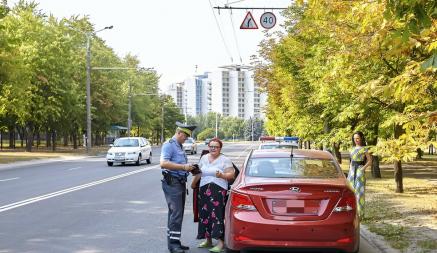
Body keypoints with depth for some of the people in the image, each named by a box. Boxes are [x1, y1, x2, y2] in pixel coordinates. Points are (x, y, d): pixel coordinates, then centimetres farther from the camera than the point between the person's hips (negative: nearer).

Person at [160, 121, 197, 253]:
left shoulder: (180, 146, 19)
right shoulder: (169, 145, -10)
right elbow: (163, 163, -22)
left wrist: (189, 168, 11)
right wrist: (183, 167, -22)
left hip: (180, 183, 9)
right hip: (172, 183, -9)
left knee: (177, 214, 12)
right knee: (176, 213, -12)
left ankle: (174, 242, 18)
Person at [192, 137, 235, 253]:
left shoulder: (225, 160, -2)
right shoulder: (204, 158, 14)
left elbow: (231, 174, -7)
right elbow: (199, 172, 24)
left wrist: (222, 175, -23)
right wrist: (193, 183, 29)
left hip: (218, 191, -6)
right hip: (204, 190, 6)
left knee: (217, 215, -12)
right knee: (205, 214, 6)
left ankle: (220, 242, -11)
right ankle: (208, 240, 17)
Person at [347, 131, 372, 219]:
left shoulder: (364, 149, -3)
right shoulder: (353, 148, 15)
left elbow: (370, 161, -4)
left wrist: (363, 168, -15)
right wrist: (350, 170, 13)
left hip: (360, 171, -7)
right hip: (352, 171, 7)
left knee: (359, 191, -6)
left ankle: (360, 213, -1)